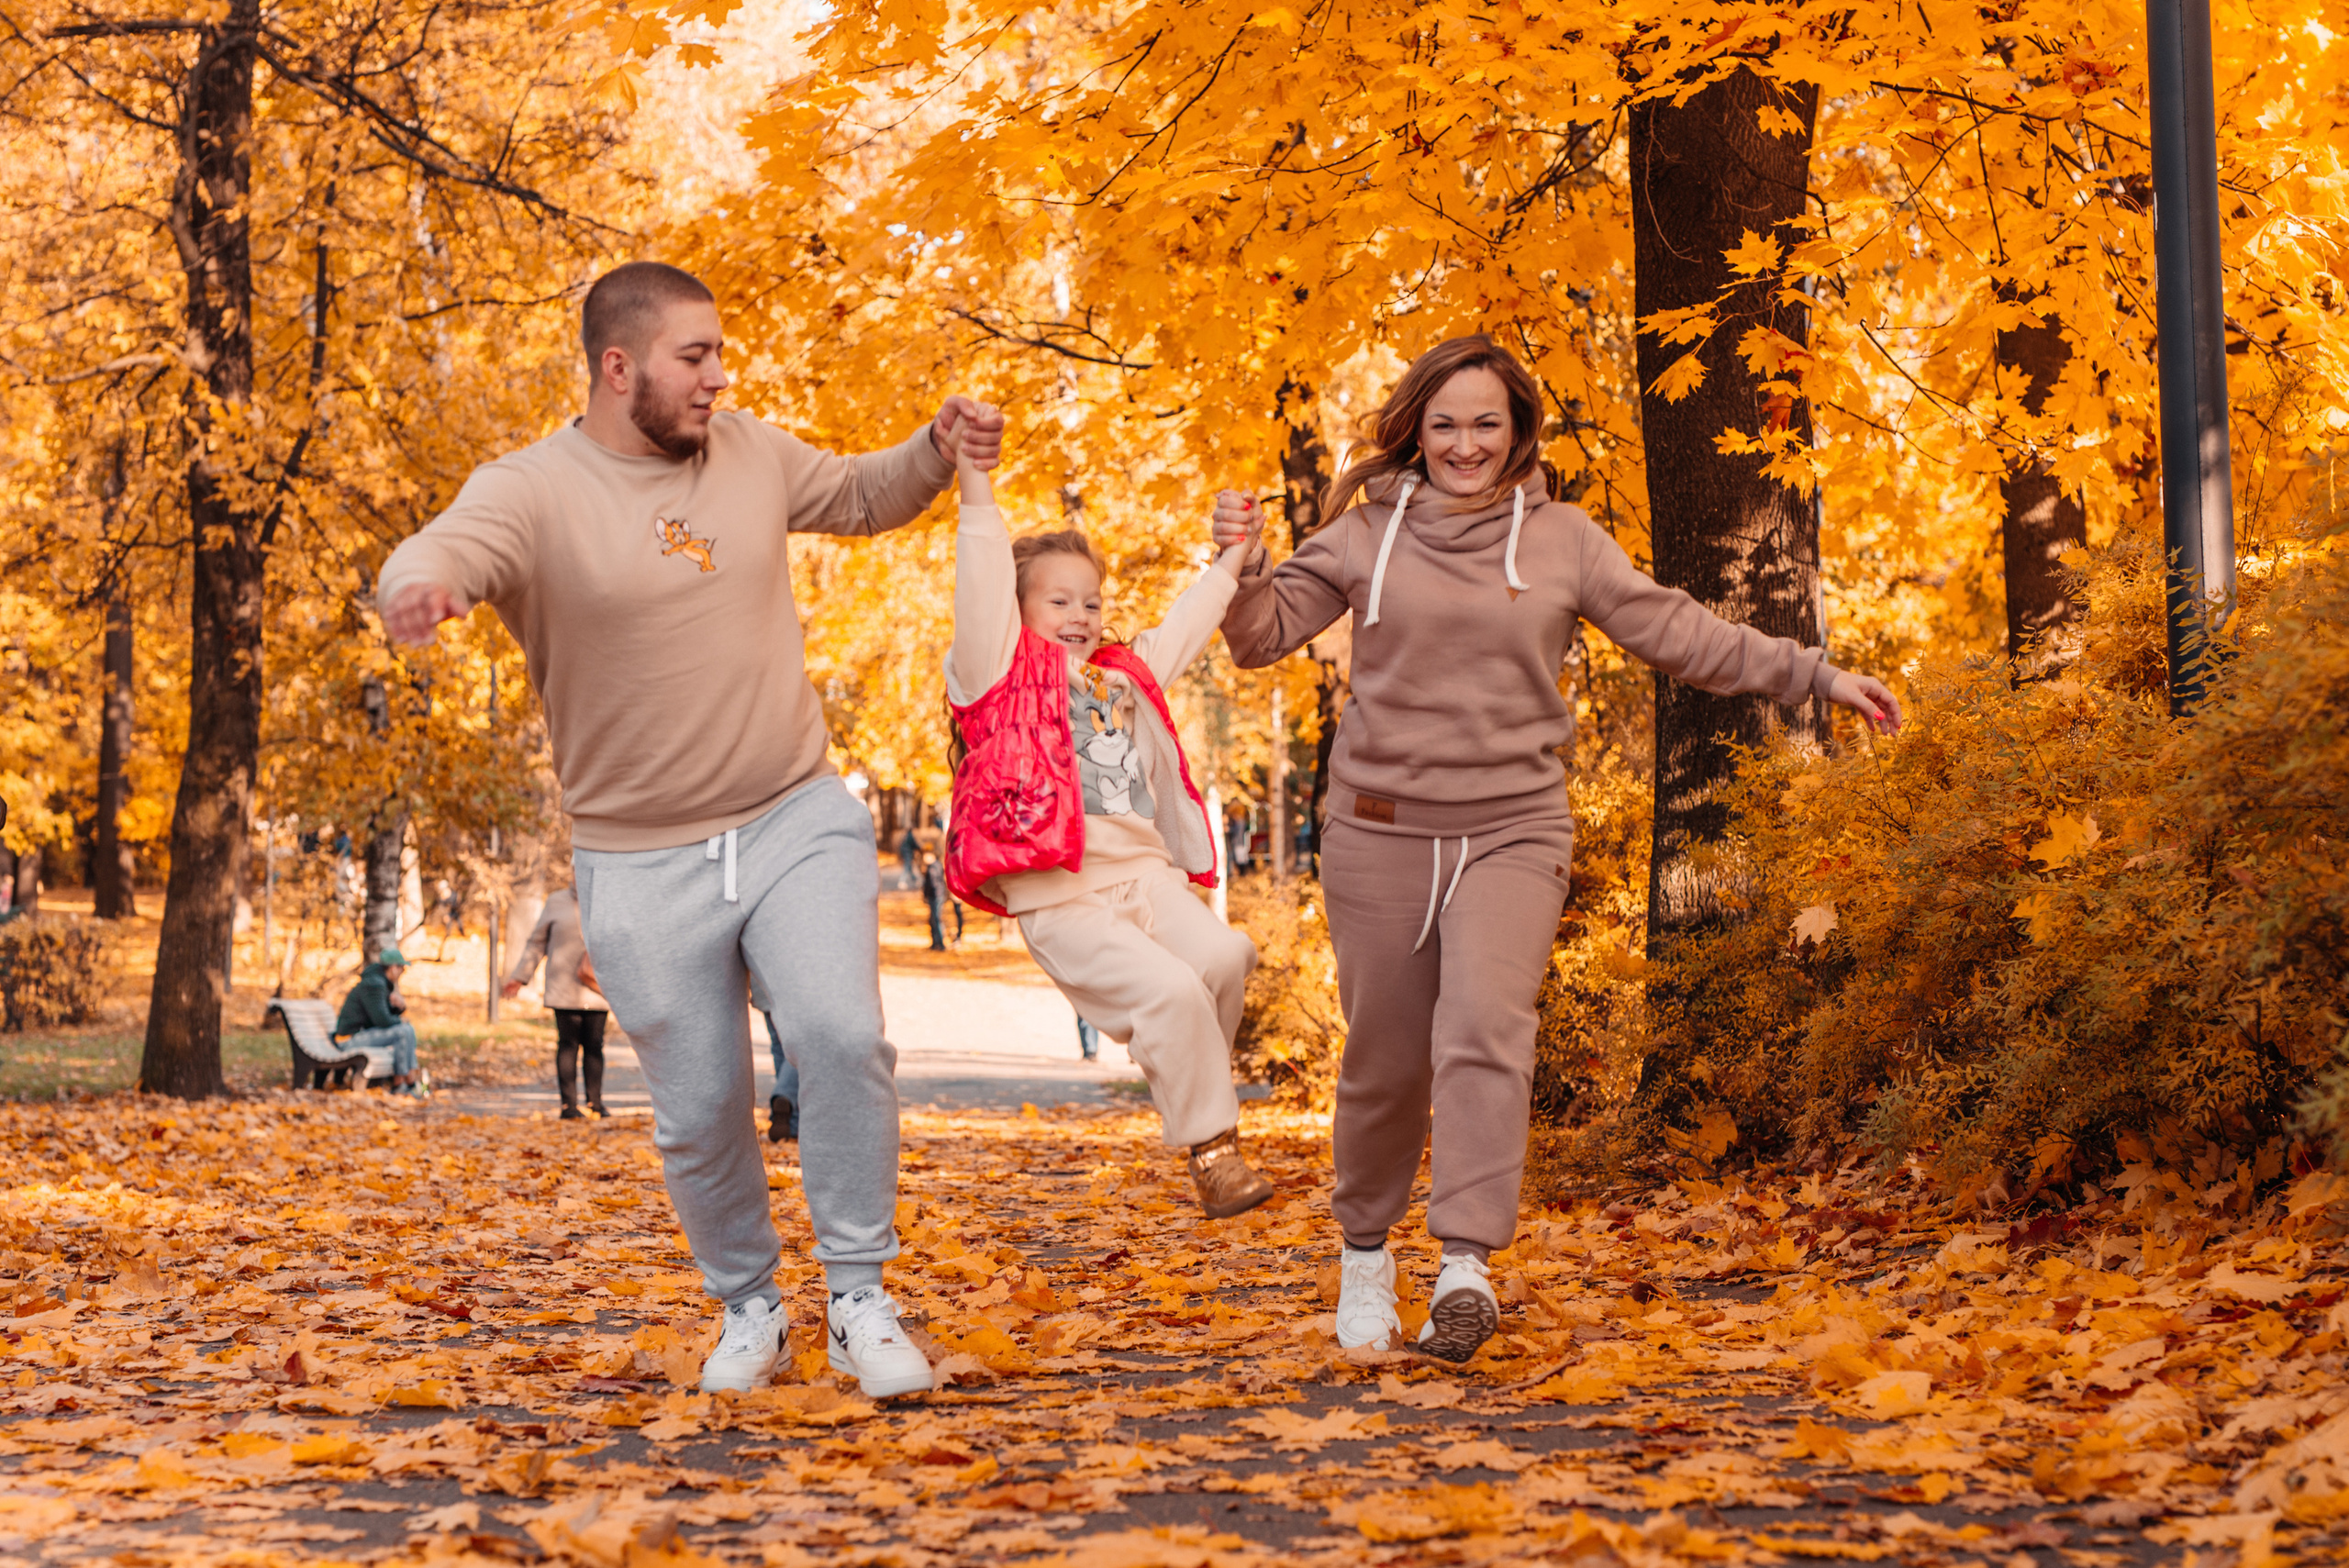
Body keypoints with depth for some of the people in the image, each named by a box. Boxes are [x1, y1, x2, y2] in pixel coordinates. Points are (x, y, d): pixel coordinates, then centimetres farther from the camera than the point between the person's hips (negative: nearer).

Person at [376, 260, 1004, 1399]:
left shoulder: (750, 453, 5)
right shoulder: (533, 492, -11)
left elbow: (857, 497, 24)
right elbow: (437, 554, -31)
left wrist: (938, 451, 4)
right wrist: (419, 587, -55)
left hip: (797, 822, 2)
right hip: (643, 864, -2)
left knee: (843, 1036, -19)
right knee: (698, 1113, 6)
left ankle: (860, 1302, -5)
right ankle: (748, 1310, 31)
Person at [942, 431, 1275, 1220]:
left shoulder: (1125, 679, 25)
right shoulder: (1004, 671, 7)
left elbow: (1182, 629, 40)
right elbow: (983, 588, -6)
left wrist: (1231, 559, 43)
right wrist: (975, 482, -14)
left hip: (1145, 877, 6)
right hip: (1060, 897, -6)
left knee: (1223, 956, -23)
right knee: (1170, 991, -25)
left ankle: (1185, 1086, 0)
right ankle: (1212, 1150, -15)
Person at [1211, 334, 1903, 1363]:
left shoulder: (1562, 541, 4)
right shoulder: (1366, 532, 4)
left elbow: (1680, 636, 8)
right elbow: (1263, 637, 5)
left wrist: (1817, 677, 5)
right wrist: (1242, 566, -15)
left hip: (1513, 833, -1)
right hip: (1380, 834, 1)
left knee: (1485, 1028, -22)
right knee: (1384, 1058, 6)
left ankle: (1465, 1268, -28)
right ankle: (1366, 1249, 29)